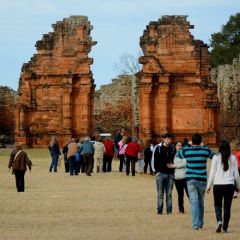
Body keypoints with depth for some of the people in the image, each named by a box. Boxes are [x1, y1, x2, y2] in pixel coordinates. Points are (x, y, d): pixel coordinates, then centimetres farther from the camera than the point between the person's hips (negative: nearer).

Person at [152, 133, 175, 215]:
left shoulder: (172, 149, 8)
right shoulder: (158, 148, -1)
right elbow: (153, 160, 0)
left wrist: (173, 165, 4)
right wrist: (156, 171, -5)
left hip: (170, 173, 3)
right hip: (160, 173, -3)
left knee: (169, 193, 5)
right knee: (160, 193, -1)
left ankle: (169, 210, 8)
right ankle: (159, 210, 4)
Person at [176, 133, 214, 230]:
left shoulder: (186, 150, -4)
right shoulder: (205, 150, -3)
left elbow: (177, 154, 17)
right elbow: (213, 155, 19)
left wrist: (187, 145, 23)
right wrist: (204, 146, 27)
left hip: (190, 179, -1)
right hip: (202, 179, 1)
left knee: (194, 202, -4)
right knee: (201, 202, 14)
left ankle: (195, 224, -14)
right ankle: (200, 223, 25)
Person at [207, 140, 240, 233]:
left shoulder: (216, 157, -2)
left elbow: (212, 173, -1)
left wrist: (209, 186, 6)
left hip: (218, 185, -1)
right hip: (230, 185, 1)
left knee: (218, 204, 12)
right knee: (227, 206, 7)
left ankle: (219, 220, -13)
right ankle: (225, 227, 7)